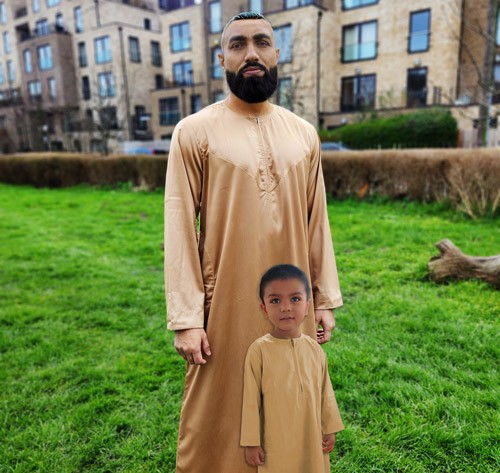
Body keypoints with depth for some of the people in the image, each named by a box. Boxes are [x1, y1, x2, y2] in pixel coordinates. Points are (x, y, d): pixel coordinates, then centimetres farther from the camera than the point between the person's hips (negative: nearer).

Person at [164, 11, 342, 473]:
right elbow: (180, 229, -8)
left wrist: (326, 299, 7)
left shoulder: (304, 133, 6)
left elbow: (317, 222, 7)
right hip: (226, 304, -3)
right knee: (220, 410, 12)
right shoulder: (195, 131, -5)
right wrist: (186, 319, -10)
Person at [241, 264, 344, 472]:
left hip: (313, 442, 3)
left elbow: (326, 392, 6)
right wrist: (251, 443, -5)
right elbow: (251, 400, -9)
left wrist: (330, 429, 11)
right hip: (276, 445, -3)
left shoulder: (314, 348, -4)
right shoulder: (259, 350, -15)